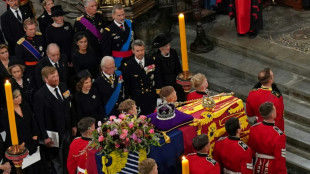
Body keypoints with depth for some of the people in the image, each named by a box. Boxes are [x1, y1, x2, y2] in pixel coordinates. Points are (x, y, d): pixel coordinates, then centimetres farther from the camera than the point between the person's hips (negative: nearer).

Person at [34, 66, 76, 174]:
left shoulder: (62, 88, 3)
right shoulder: (40, 95, -18)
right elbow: (39, 118, -17)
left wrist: (73, 125, 14)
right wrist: (45, 137, -18)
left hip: (66, 132, 6)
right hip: (53, 136, -6)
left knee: (67, 161, 15)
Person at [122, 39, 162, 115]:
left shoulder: (151, 61, 4)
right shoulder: (128, 66, -5)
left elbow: (157, 78, 9)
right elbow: (126, 85, 0)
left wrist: (158, 91, 2)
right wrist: (129, 98, 0)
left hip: (151, 98, 3)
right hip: (136, 99, -2)